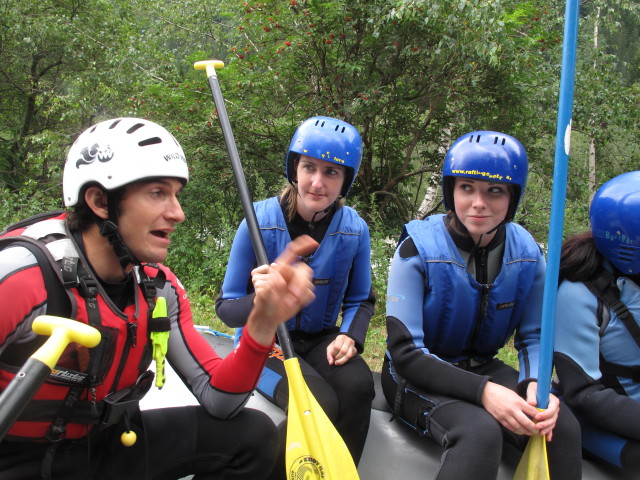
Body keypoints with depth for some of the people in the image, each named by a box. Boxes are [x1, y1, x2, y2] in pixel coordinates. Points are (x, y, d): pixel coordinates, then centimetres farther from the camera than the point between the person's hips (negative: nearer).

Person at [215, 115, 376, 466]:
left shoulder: (355, 230, -6)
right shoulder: (261, 222, -15)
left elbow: (361, 300, 8)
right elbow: (226, 308, -12)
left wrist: (350, 337, -14)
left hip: (321, 339, 3)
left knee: (358, 385, -29)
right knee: (321, 405, -29)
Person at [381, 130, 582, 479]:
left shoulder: (526, 253, -5)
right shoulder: (419, 248, -19)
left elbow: (533, 336, 4)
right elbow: (405, 350, -21)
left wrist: (535, 383, -19)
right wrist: (482, 392, -32)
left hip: (482, 368, 5)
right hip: (418, 374, -4)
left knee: (563, 428, -21)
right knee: (481, 431, -35)